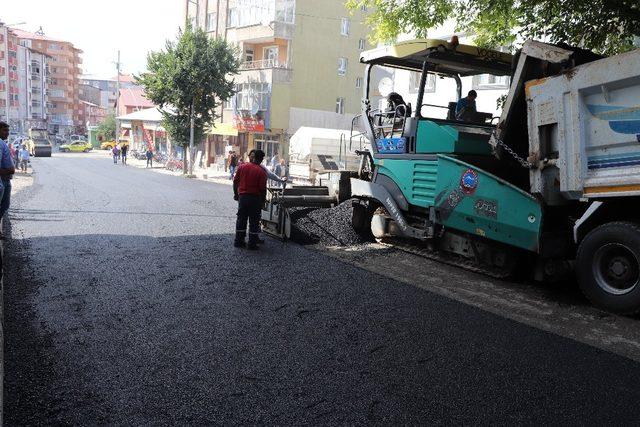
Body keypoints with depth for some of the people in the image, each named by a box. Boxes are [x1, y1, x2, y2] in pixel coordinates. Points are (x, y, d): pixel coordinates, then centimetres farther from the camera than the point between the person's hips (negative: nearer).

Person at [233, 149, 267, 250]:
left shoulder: (242, 167, 1)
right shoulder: (261, 171, -11)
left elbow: (235, 181, 5)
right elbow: (263, 188, -12)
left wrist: (236, 194, 17)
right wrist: (263, 200, 1)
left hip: (242, 196, 4)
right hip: (255, 198, -4)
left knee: (241, 219, 14)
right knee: (254, 221, 5)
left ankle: (238, 241, 20)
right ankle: (252, 244, 9)